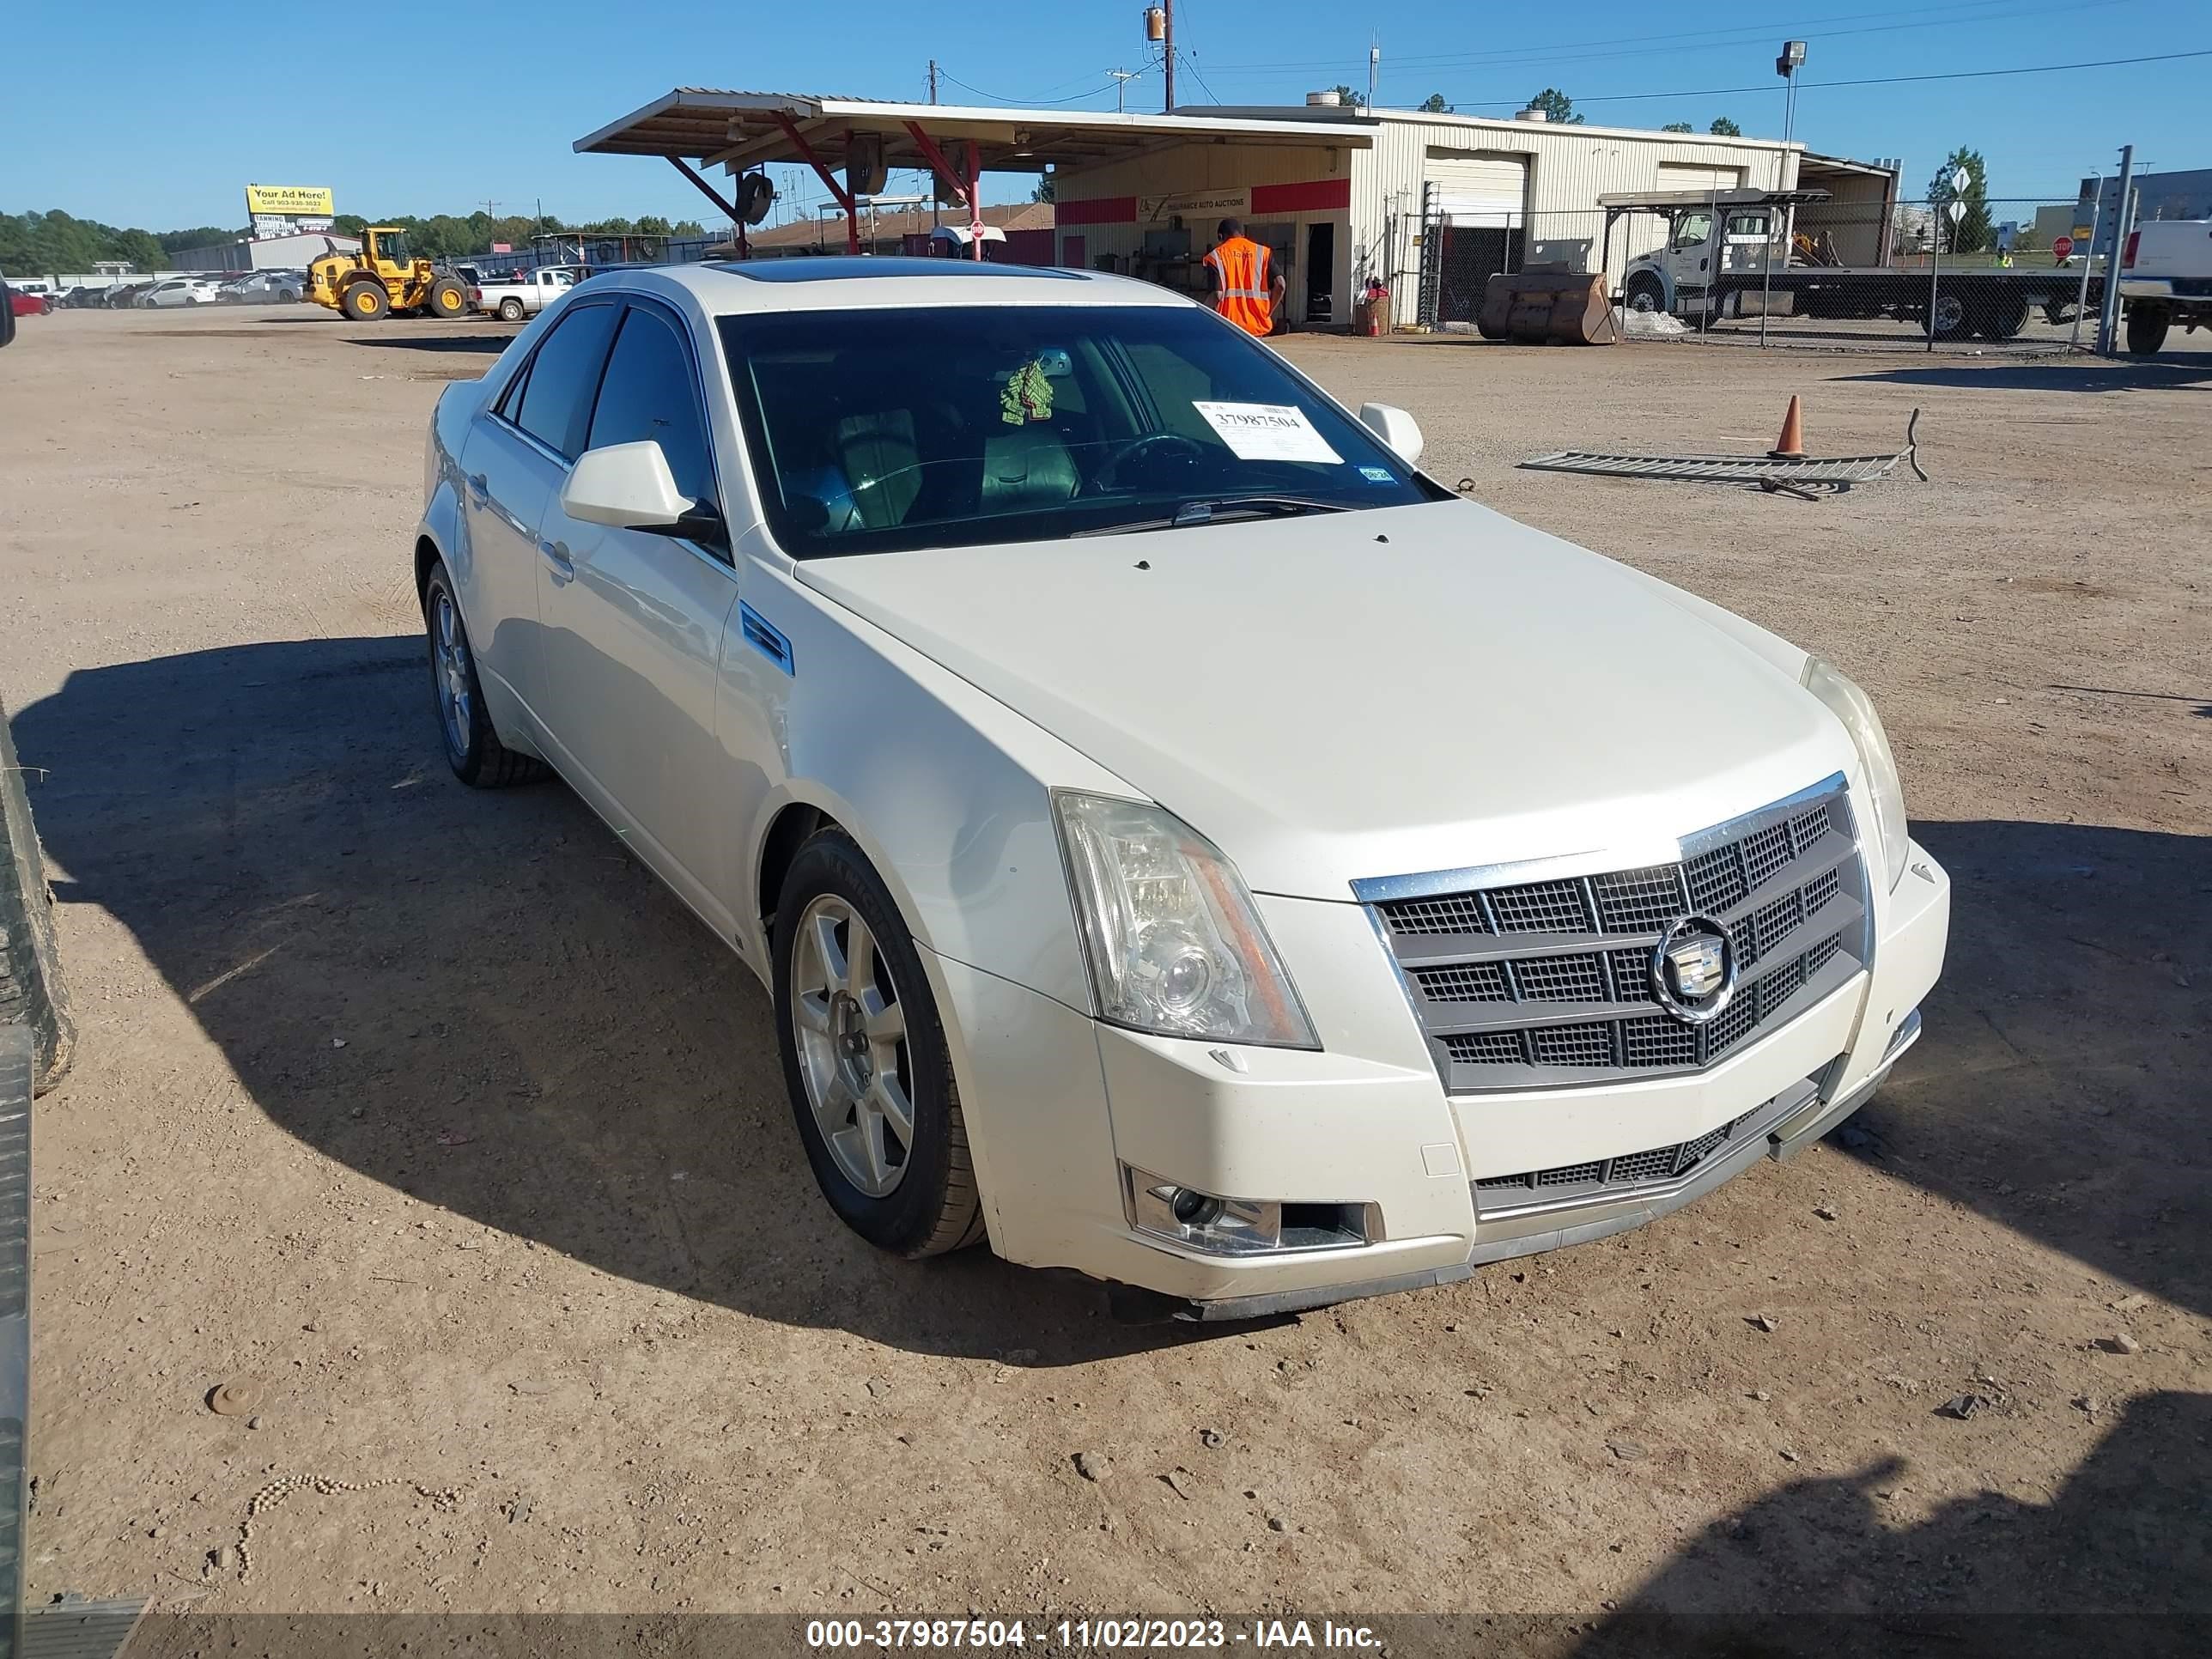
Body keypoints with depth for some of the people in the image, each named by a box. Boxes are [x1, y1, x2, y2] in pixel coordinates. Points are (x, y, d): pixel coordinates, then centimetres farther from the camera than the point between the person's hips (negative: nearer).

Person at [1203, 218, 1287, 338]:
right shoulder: (1262, 252, 10)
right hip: (1257, 327, 2)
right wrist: (1266, 314, 7)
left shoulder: (1216, 256, 2)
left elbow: (1218, 294, -9)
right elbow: (1280, 285, -2)